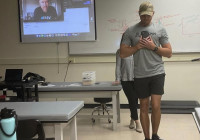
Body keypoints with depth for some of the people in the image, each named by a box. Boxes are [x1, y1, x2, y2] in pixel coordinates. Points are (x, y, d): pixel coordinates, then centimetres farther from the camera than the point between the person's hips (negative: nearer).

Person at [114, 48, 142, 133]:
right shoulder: (120, 52, 2)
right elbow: (118, 66, 2)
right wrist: (118, 79, -4)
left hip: (136, 79, 2)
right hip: (126, 80, -2)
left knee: (135, 101, 6)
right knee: (132, 101, -3)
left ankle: (132, 119, 25)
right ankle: (137, 122, 4)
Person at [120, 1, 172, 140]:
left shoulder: (160, 29, 4)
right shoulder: (130, 31, 3)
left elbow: (169, 53, 4)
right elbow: (122, 53, 3)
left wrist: (154, 47, -11)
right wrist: (137, 47, -10)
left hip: (157, 73, -1)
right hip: (140, 75, 1)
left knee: (156, 106, -7)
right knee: (144, 107, 9)